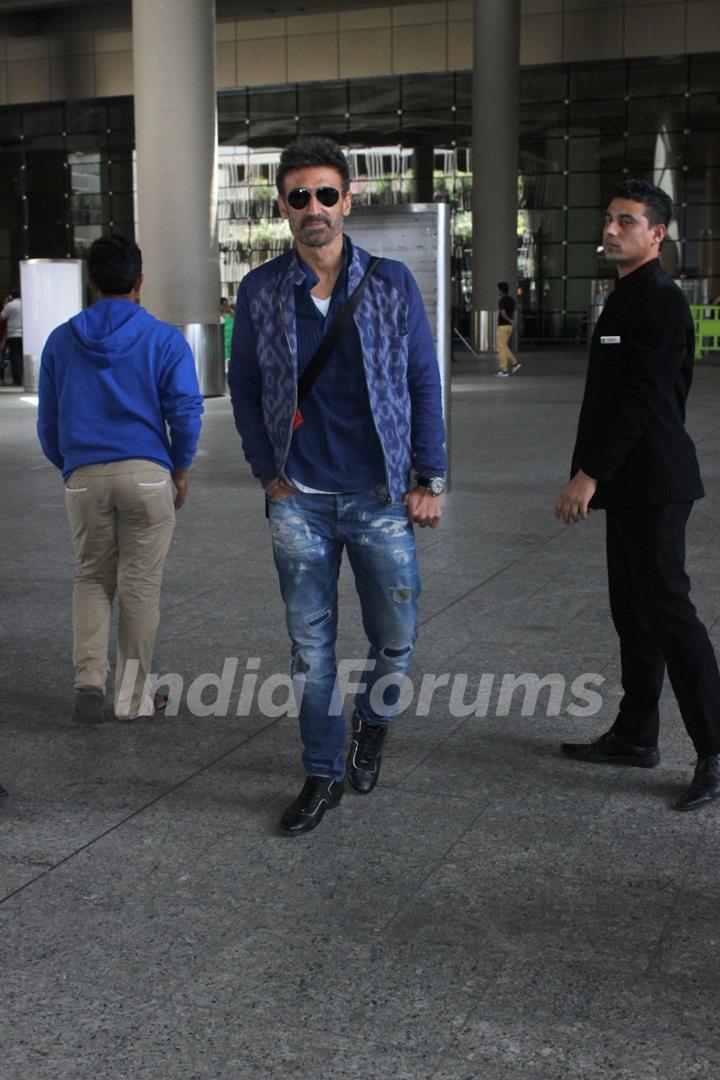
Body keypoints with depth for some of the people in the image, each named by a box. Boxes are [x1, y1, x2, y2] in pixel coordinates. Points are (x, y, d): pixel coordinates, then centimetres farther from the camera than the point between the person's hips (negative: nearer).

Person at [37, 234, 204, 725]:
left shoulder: (62, 340, 9)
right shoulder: (164, 339, 1)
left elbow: (48, 423, 13)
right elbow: (186, 411, -5)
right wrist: (181, 472, 7)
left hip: (84, 477, 2)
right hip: (146, 473, -2)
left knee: (92, 579, 15)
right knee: (140, 584, 6)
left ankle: (90, 679, -1)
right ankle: (134, 695, 13)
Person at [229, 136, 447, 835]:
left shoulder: (392, 284, -2)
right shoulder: (260, 291, 0)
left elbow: (424, 383, 2)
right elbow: (244, 387, 10)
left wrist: (429, 480, -1)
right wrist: (267, 472, 4)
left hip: (380, 495, 0)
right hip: (298, 501, 1)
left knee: (394, 637, 6)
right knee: (310, 645, 7)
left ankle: (370, 726, 36)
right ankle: (323, 774, 21)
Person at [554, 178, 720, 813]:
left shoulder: (659, 299, -15)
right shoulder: (631, 296, 17)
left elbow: (640, 399, -22)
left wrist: (590, 474, -22)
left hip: (652, 485, -10)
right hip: (632, 482, 10)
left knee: (666, 609, -9)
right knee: (634, 612, 14)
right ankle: (635, 738, 24)